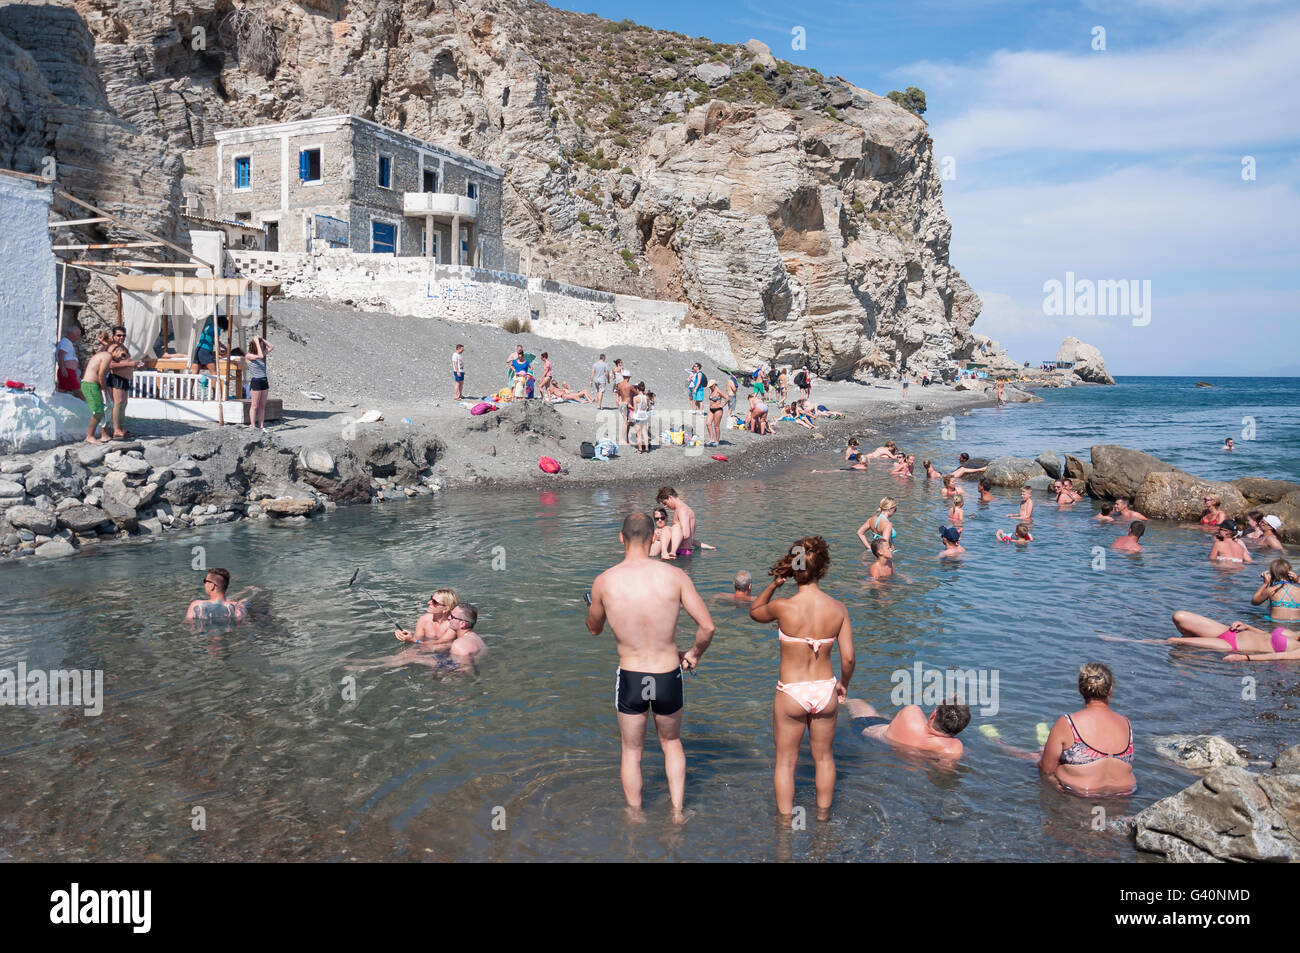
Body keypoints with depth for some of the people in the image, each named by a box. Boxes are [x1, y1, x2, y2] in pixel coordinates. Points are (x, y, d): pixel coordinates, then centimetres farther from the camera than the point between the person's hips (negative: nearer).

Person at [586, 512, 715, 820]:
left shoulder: (604, 582, -11)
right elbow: (707, 626, -13)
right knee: (671, 743, 27)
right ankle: (677, 813, 30)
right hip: (668, 677, 0)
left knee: (631, 751, 22)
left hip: (629, 679, 0)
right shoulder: (674, 576, -12)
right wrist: (693, 654, 6)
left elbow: (594, 628, 7)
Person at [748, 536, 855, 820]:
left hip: (791, 694, -3)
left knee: (785, 761, 16)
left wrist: (774, 585, -4)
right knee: (824, 757, 24)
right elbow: (848, 658, -8)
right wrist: (843, 685, 10)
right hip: (825, 691, 3)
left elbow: (754, 612, 4)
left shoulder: (783, 607, -19)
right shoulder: (838, 608, -11)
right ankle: (823, 816, 40)